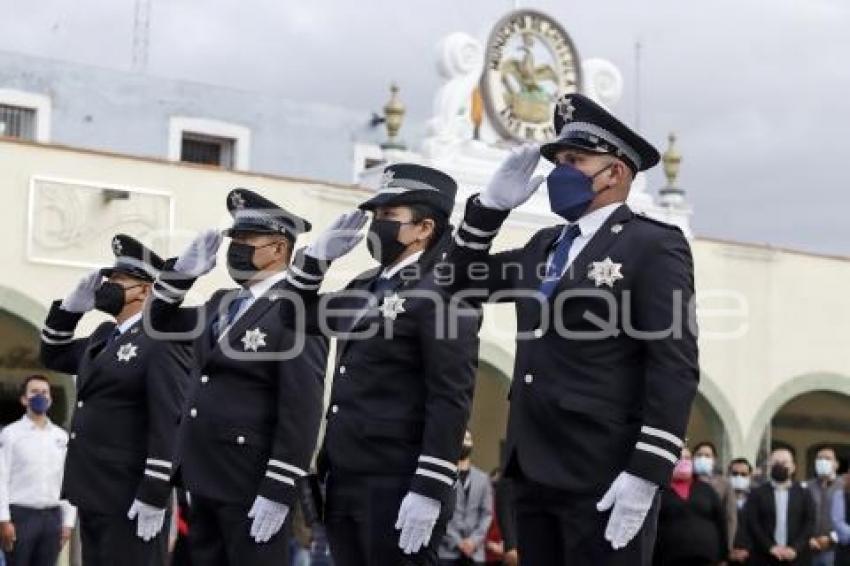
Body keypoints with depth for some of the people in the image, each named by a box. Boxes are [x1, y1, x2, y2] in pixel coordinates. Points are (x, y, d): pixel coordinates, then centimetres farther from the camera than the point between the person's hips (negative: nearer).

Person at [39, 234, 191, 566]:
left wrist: (154, 497, -22)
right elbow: (54, 357, 28)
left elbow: (171, 424, -19)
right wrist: (72, 306, 12)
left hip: (130, 498, -9)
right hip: (93, 493, 9)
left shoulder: (163, 342, -13)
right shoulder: (105, 335, 16)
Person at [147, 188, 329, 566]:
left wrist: (278, 491, -21)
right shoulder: (221, 303, 15)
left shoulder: (296, 307, -12)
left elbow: (302, 407, -18)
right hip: (204, 479, 8)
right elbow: (160, 325, 24)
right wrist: (183, 273, 7)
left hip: (252, 484, -8)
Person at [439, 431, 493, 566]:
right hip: (447, 551, -3)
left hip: (475, 552, 4)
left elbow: (487, 513, 9)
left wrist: (474, 540, -6)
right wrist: (457, 542, -11)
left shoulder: (482, 478, 15)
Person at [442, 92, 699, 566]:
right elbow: (464, 280, 26)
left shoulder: (654, 246, -5)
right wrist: (494, 203, 12)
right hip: (536, 473, 7)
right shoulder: (545, 246, 18)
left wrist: (645, 474, -20)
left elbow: (675, 368, -12)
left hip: (605, 479, -7)